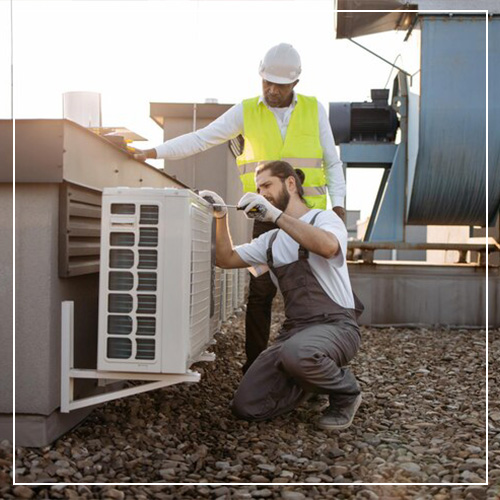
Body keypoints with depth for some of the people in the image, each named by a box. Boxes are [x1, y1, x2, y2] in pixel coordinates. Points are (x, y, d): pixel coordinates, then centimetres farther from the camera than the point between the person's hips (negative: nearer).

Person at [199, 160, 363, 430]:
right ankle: (316, 376, 14)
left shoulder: (324, 218, -1)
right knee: (245, 406, -8)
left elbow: (328, 246, -26)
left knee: (295, 352, -40)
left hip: (336, 325, -6)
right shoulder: (271, 240, 19)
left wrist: (275, 214, -25)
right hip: (294, 329, 6)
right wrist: (221, 217, 4)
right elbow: (226, 259, 17)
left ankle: (346, 392, -7)